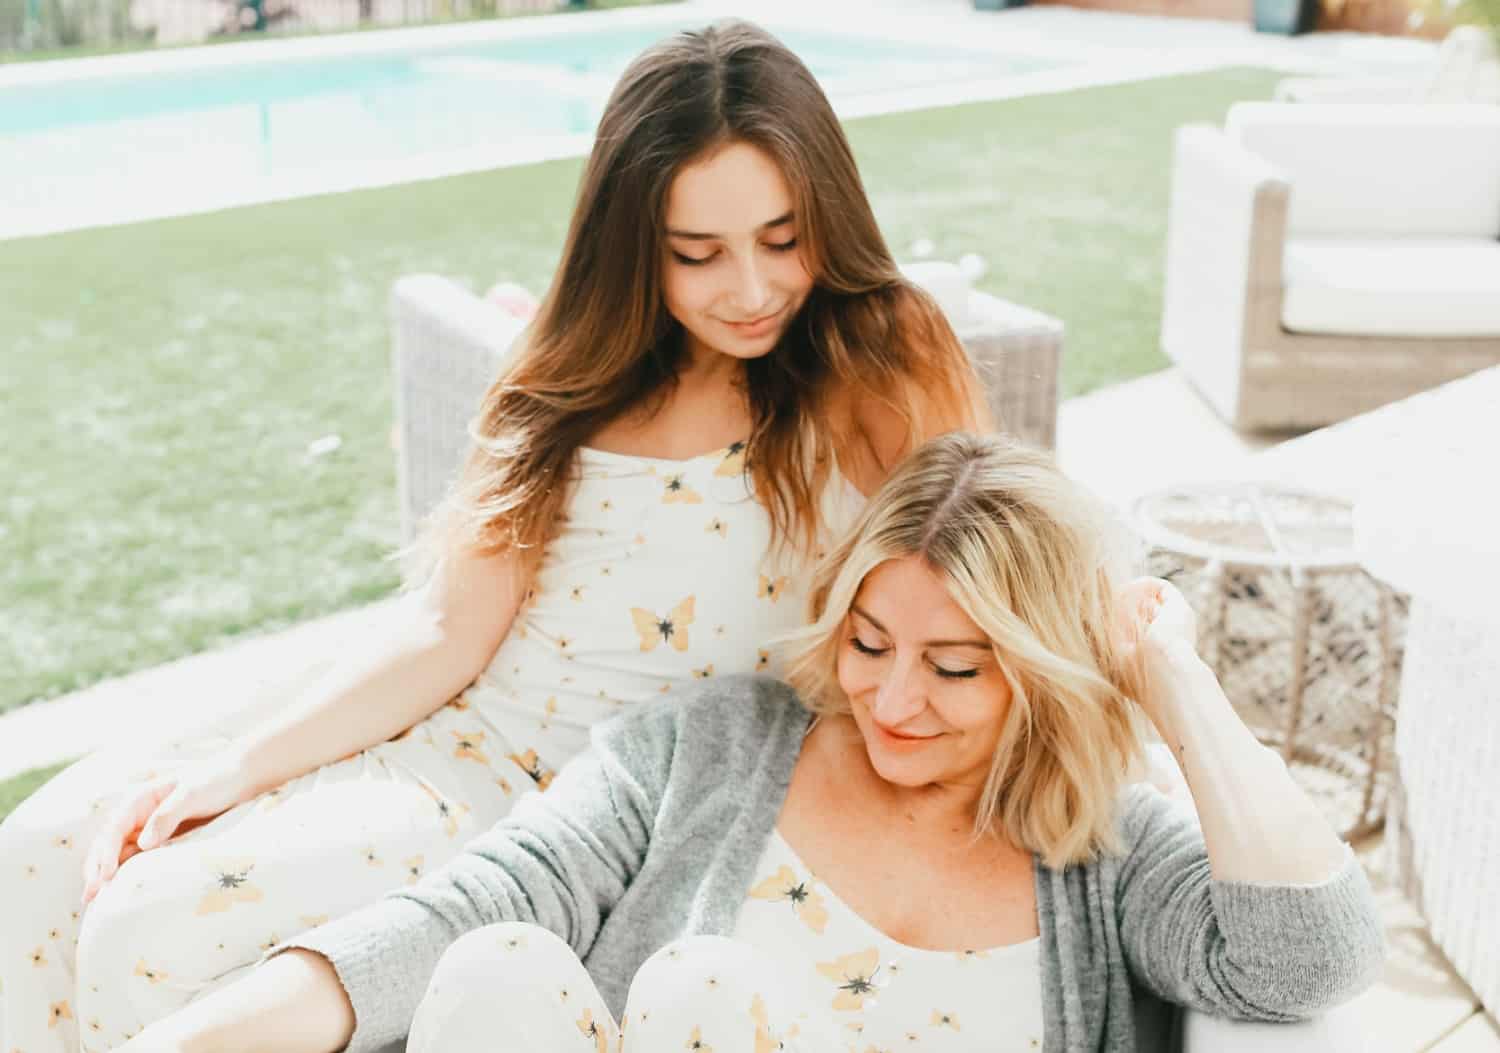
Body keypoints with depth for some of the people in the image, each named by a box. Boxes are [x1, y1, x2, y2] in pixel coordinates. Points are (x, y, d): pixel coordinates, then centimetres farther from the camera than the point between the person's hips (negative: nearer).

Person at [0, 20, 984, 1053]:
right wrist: (239, 765, -8)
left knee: (152, 929, -15)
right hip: (441, 738, 6)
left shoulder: (884, 373, -9)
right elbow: (447, 634, 1)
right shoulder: (582, 381, 6)